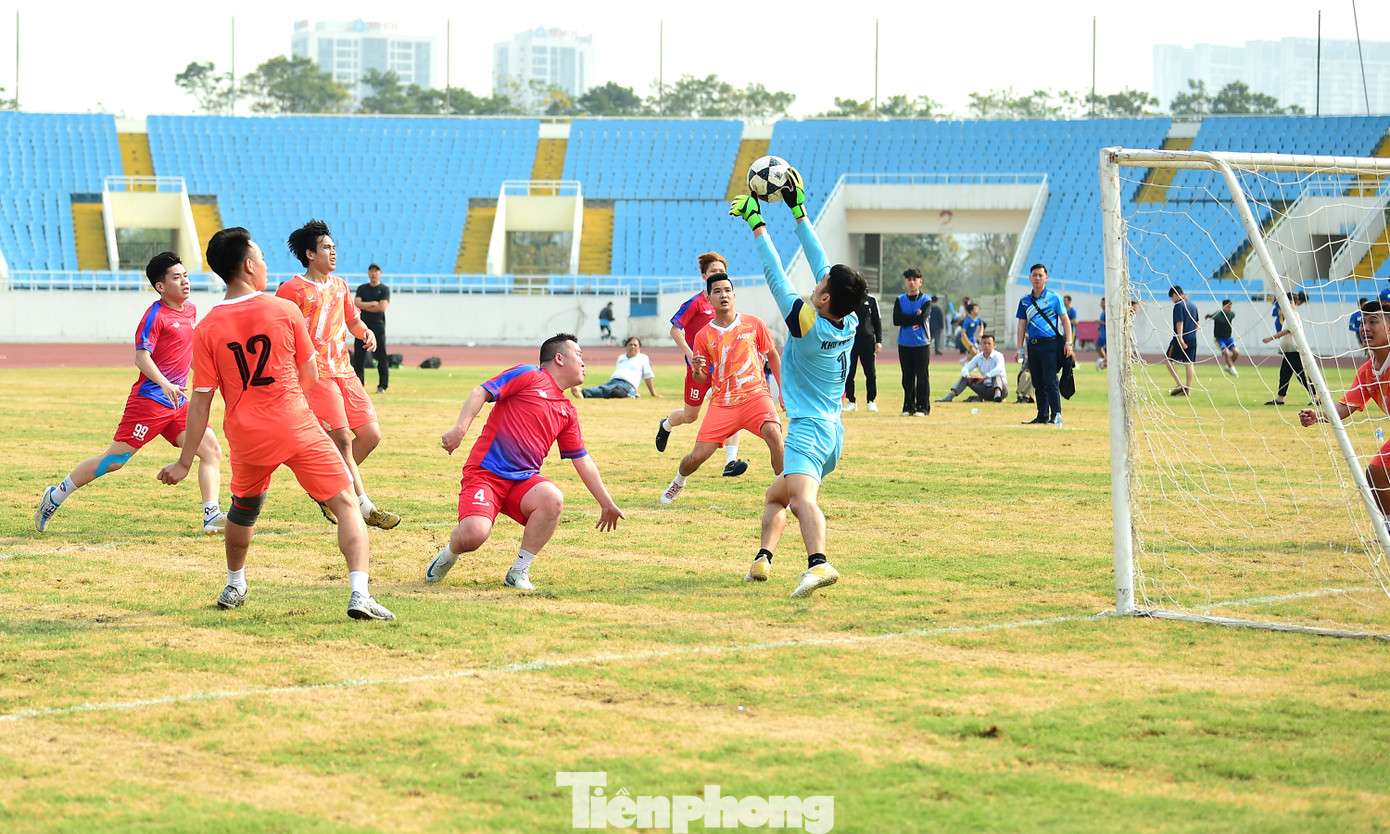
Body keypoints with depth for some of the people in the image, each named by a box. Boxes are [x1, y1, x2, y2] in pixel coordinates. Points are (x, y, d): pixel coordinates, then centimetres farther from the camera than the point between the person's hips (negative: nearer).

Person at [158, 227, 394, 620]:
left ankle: (234, 585, 44)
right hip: (297, 428, -3)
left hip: (247, 439, 3)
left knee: (243, 509, 29)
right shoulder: (285, 310, -6)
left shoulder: (206, 330, -4)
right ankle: (360, 594, -15)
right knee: (346, 504, 0)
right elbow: (310, 374, 5)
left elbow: (201, 401, -3)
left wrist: (185, 462, 4)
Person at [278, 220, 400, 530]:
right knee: (342, 439, -11)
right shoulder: (293, 289, -6)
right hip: (316, 374, -8)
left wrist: (366, 332, 7)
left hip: (345, 372, 8)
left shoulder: (339, 285, 16)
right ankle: (364, 507, -6)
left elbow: (352, 319, 29)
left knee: (371, 434, 3)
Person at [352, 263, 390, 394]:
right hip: (363, 324, 4)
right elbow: (356, 304, -2)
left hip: (378, 325, -3)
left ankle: (382, 386, -5)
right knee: (358, 356, 2)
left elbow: (382, 307, -11)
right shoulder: (362, 289, 13)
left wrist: (364, 307, -6)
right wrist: (373, 304, -9)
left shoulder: (385, 289, 3)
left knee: (381, 357, -7)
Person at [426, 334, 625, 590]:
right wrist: (460, 428, -24)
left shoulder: (567, 412, 19)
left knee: (553, 499, -28)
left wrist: (606, 503, 27)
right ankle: (448, 556, 12)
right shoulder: (528, 376, 0)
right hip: (486, 471, -5)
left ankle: (518, 573, -11)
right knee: (474, 534, -28)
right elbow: (481, 393, -8)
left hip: (524, 480, 6)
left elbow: (582, 461, 25)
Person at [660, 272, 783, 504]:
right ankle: (678, 482, 35)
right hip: (721, 402, 1)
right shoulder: (704, 336, 3)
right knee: (696, 457, -2)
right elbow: (702, 379, 9)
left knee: (773, 432, -32)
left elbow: (773, 356, 13)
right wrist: (697, 370, -14)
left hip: (755, 394, -1)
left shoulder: (754, 324, 2)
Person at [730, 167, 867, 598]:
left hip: (808, 429, -10)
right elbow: (821, 264, 10)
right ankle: (763, 559, 15)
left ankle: (818, 563, -53)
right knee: (775, 497, 26)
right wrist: (798, 210, 14)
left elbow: (776, 275, -11)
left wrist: (756, 224, -1)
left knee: (803, 497, -32)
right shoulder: (849, 324, 3)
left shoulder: (807, 322, -16)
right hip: (833, 429, 10)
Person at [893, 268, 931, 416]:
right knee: (907, 377, 7)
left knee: (922, 376, -3)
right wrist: (915, 317, -9)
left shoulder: (925, 300, 0)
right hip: (904, 344, 3)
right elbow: (896, 320, -6)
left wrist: (906, 319, -8)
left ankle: (923, 407, 2)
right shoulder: (900, 300, 8)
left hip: (921, 344, -3)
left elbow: (922, 319, -15)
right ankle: (908, 407, 13)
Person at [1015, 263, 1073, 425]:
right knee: (1038, 383, 7)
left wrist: (1068, 343, -8)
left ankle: (1056, 414, -8)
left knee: (1050, 381, -11)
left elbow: (1066, 321, 1)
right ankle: (1042, 415, 13)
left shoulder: (1054, 298, 2)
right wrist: (1020, 349, 8)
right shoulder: (1025, 301, 12)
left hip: (1050, 345, -5)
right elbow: (1022, 325, 15)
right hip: (1032, 346, 5)